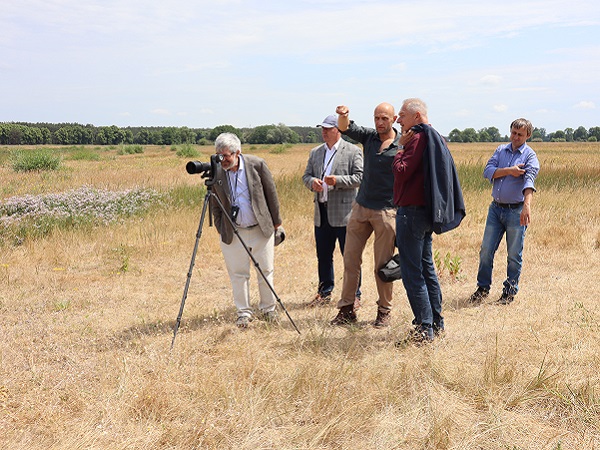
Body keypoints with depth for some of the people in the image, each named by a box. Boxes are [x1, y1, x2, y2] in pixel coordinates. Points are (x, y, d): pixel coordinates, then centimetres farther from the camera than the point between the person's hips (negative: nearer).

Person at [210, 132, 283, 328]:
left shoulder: (257, 164, -10)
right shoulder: (216, 171, -7)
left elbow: (271, 194, 0)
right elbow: (215, 205, 6)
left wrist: (276, 222, 5)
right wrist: (221, 229, 5)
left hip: (261, 229, 0)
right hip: (233, 233, 1)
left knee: (265, 271, 9)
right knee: (238, 274, 5)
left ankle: (268, 308, 27)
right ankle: (244, 312, 20)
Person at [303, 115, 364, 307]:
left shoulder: (353, 151, -1)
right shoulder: (315, 152, 16)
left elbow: (360, 177, -9)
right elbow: (306, 175, 16)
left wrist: (338, 180, -21)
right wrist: (312, 182, -7)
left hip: (344, 212, -5)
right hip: (321, 212, 5)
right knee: (323, 255, 12)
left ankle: (354, 295, 12)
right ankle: (324, 292, 25)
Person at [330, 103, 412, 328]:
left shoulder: (403, 144, -4)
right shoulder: (369, 136, 7)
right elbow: (345, 128, -6)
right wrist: (343, 116, -28)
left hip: (386, 210, -4)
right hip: (361, 207, 4)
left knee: (383, 265, 3)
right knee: (350, 259, 5)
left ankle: (384, 311, 18)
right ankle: (346, 309, 15)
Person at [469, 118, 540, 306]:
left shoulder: (530, 156, -6)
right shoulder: (501, 150, 10)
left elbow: (529, 180, -23)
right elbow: (488, 171, -3)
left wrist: (527, 205, -38)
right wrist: (509, 171, -17)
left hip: (516, 211, -4)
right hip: (496, 208, 4)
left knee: (514, 255, 6)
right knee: (486, 251, 6)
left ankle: (510, 292, 20)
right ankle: (483, 288, 21)